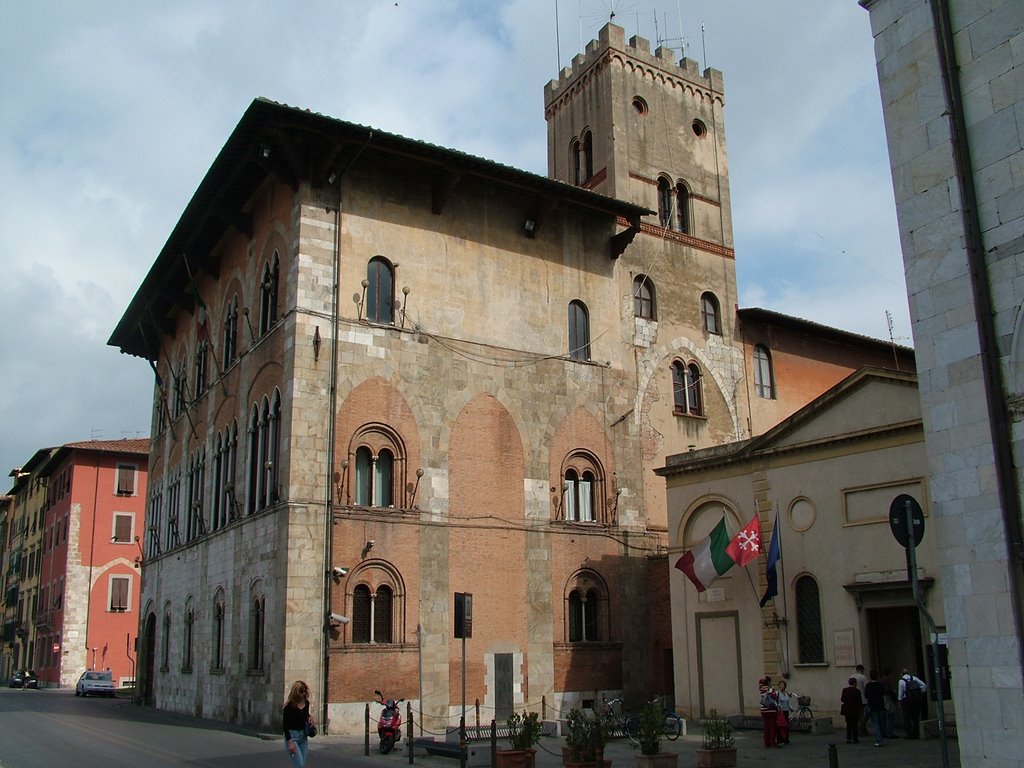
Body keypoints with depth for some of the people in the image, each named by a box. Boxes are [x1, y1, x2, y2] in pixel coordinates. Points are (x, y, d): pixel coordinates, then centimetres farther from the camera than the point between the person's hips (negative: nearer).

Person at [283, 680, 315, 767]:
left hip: (303, 736, 6)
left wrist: (310, 716, -2)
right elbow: (285, 725, -15)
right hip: (292, 735, -6)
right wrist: (290, 742, -21)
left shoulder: (306, 703, 1)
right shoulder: (289, 706, -16)